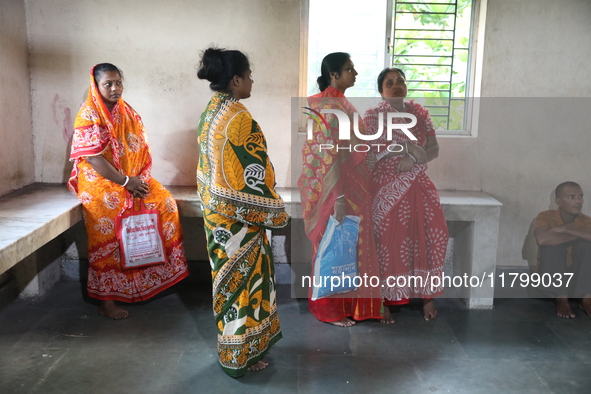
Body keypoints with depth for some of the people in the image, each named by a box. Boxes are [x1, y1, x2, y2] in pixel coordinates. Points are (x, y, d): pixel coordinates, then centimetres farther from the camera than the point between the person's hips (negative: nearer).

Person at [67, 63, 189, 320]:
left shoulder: (128, 113, 9)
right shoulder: (88, 115, -11)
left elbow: (142, 149, 8)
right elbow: (93, 157, -18)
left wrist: (142, 178, -8)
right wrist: (125, 181, -19)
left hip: (134, 180, 6)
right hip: (101, 184, -6)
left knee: (165, 203, -10)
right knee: (107, 241, -6)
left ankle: (162, 269, 4)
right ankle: (106, 302, 7)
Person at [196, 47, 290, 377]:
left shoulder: (211, 112, 7)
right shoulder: (239, 119, -22)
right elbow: (254, 175, -21)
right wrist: (277, 213, -10)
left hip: (216, 207, 10)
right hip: (239, 214, -9)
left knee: (230, 275, 20)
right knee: (244, 277, 4)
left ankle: (233, 342, 36)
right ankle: (241, 355, 18)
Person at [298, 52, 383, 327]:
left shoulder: (339, 101, 11)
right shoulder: (330, 106, -18)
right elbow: (330, 155, -23)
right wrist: (339, 198, -25)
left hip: (350, 185, 9)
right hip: (337, 188, -9)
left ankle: (344, 302, 31)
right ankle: (331, 310, 17)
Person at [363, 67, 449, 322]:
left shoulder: (420, 113, 9)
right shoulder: (372, 116, -1)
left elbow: (433, 149, 7)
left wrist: (413, 158, -13)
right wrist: (406, 146, -16)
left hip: (417, 186, 4)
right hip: (385, 189, -3)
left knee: (431, 234, -5)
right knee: (387, 242, -1)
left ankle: (427, 295, 12)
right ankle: (383, 301, 12)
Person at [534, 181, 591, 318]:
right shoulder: (546, 217, -15)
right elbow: (541, 239, -38)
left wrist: (566, 229, -30)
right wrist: (577, 235, -26)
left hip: (577, 274, 2)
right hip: (551, 275, -2)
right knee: (551, 243, -29)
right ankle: (561, 299, -25)